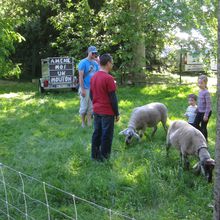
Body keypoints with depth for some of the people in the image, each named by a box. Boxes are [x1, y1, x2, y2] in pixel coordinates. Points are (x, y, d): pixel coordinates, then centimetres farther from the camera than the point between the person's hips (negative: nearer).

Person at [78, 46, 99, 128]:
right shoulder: (83, 62, -9)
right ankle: (83, 123, 14)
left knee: (91, 107, 11)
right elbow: (81, 76, -13)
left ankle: (89, 123, 20)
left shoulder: (95, 63, 10)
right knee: (84, 107, 2)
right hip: (85, 88, -6)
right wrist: (82, 89, -17)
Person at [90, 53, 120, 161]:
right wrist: (117, 113, -9)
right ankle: (104, 156, 12)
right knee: (106, 134, 4)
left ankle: (95, 154, 21)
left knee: (96, 133, 14)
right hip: (107, 112, -7)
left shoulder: (94, 77, 4)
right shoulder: (108, 78, -18)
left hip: (96, 111, 7)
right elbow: (113, 98, -16)